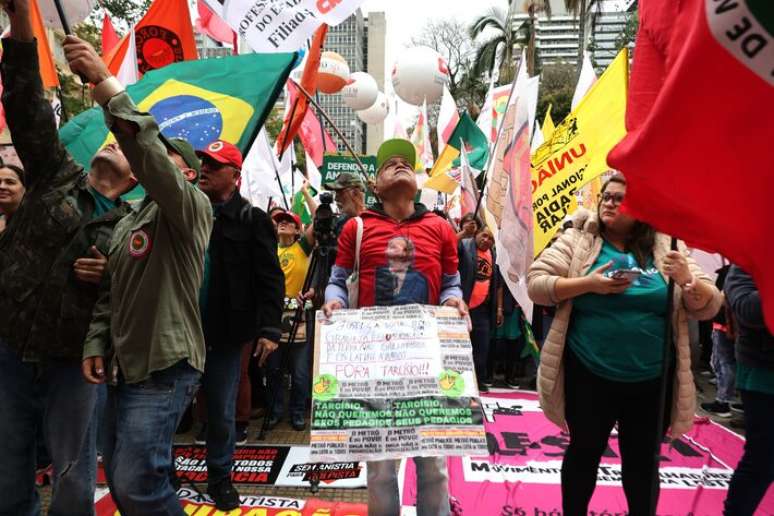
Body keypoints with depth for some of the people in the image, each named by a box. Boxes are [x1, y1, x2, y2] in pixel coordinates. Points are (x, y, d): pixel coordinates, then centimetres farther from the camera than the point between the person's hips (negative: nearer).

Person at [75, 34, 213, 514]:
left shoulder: (192, 206, -8)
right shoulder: (126, 224, 18)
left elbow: (149, 154, -27)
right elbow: (109, 293, 19)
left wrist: (106, 84, -30)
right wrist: (95, 344, 7)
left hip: (165, 367, -8)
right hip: (123, 368, 9)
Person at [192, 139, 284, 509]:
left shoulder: (252, 219, -3)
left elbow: (270, 278, -7)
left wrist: (269, 328, -14)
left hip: (226, 333, -3)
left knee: (222, 411, 10)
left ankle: (220, 478, 29)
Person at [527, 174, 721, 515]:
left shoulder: (664, 249, 3)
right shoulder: (577, 241, -2)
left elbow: (708, 306, 3)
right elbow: (535, 284, -9)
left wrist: (688, 281, -17)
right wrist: (588, 284, -19)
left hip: (651, 380, 2)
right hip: (589, 376, -1)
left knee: (643, 460, 17)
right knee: (584, 453, 14)